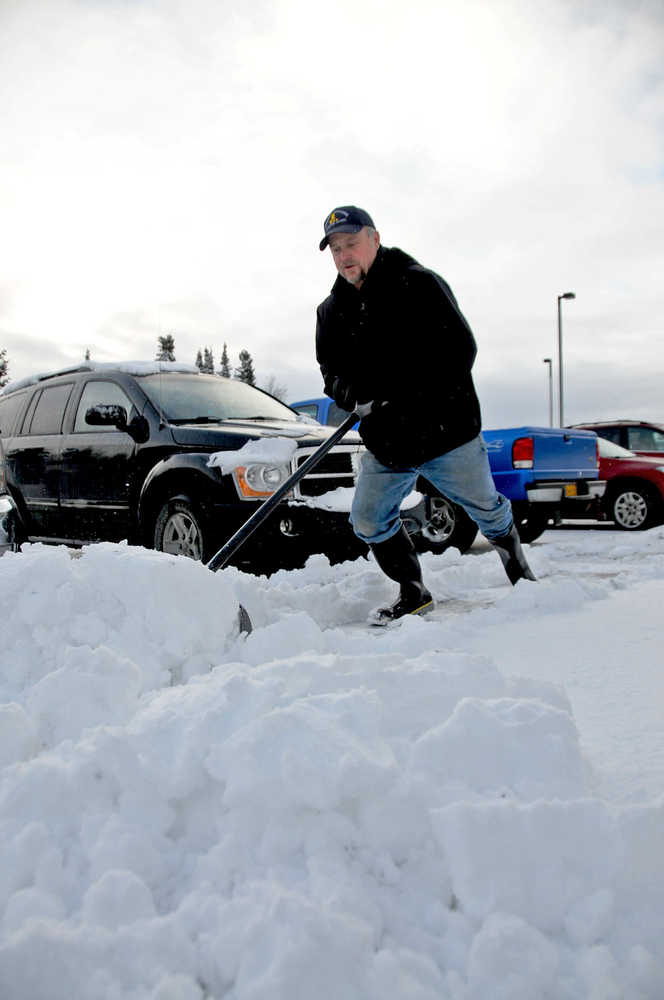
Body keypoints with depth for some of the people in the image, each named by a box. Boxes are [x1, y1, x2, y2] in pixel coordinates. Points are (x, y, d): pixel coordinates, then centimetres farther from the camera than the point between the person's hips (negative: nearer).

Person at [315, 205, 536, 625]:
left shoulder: (419, 283, -10)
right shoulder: (332, 310, 7)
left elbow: (460, 351, -17)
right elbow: (332, 371, 9)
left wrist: (403, 395, -25)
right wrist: (350, 391, -16)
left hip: (445, 431, -5)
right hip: (385, 442, 5)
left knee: (486, 508, 11)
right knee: (369, 522, 2)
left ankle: (520, 570, 40)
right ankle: (414, 595, 22)